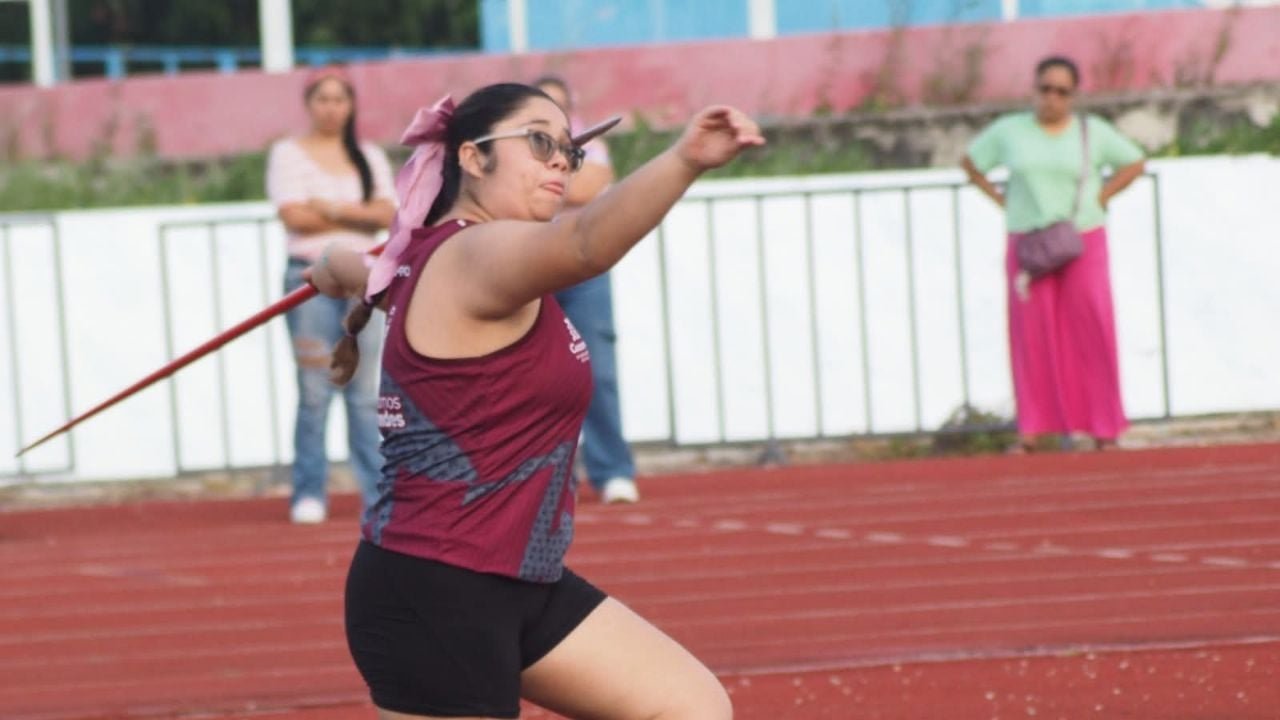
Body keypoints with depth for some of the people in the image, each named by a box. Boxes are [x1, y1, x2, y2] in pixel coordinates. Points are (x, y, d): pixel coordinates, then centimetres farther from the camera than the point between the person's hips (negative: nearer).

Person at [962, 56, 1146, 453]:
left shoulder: (1093, 132, 2)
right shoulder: (1009, 131, 3)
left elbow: (1134, 163, 11)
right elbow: (971, 162, 16)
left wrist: (1099, 198, 0)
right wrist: (1001, 200, 5)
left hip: (1082, 240, -1)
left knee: (1091, 331, -4)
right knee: (1031, 334, -3)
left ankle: (1104, 429, 0)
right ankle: (1031, 430, -2)